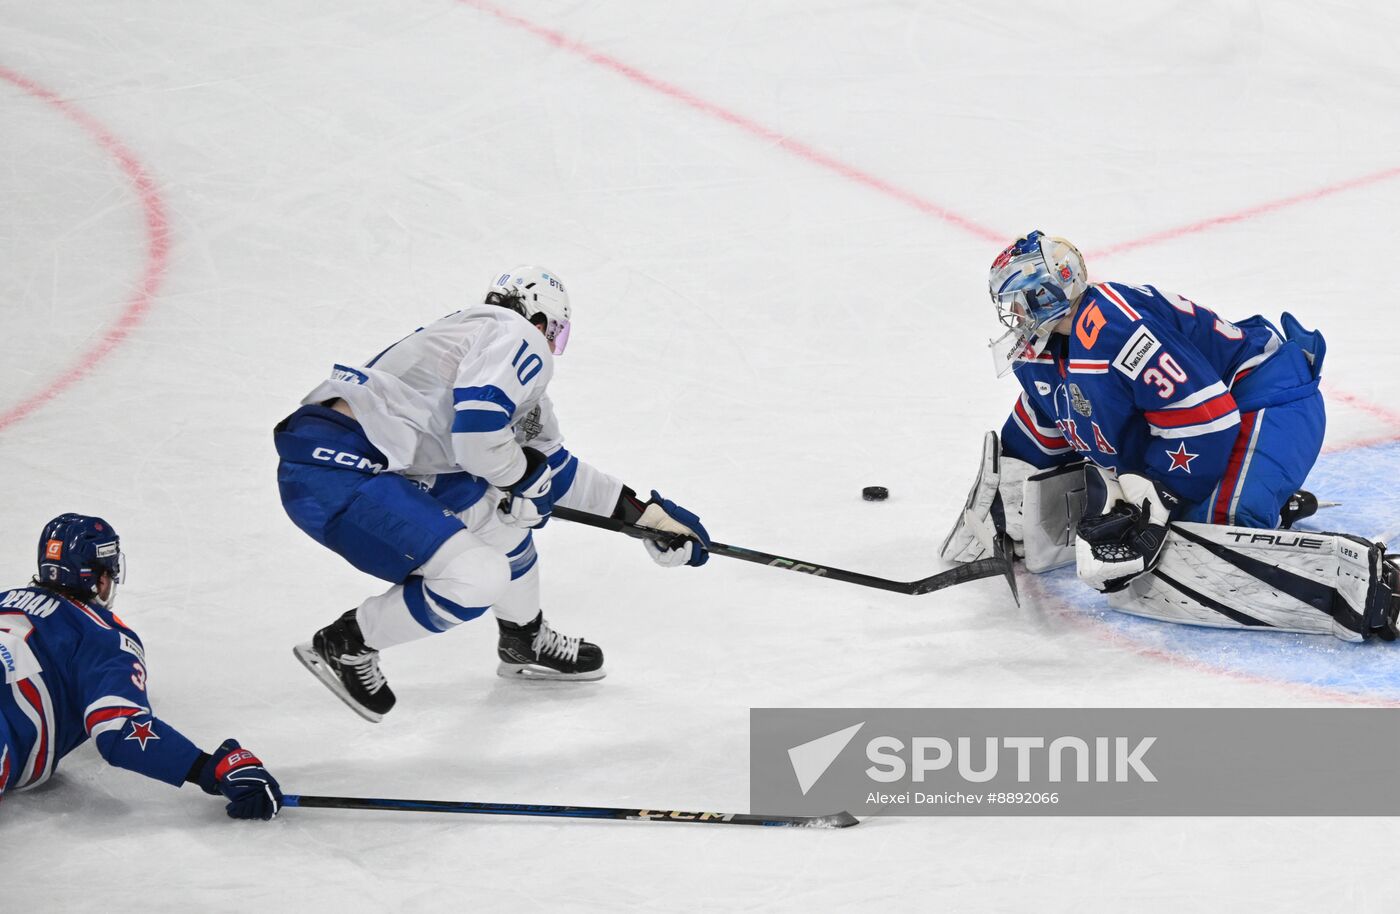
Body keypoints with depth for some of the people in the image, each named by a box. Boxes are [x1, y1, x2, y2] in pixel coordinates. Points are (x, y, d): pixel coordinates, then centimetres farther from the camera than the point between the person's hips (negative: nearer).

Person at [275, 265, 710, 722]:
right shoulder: (522, 341, -3)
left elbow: (555, 469, 35)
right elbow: (476, 434, -20)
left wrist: (645, 512, 38)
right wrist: (523, 472, 0)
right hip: (335, 475, -10)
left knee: (502, 502, 22)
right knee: (480, 577, -19)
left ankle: (525, 641, 38)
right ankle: (345, 645, -1)